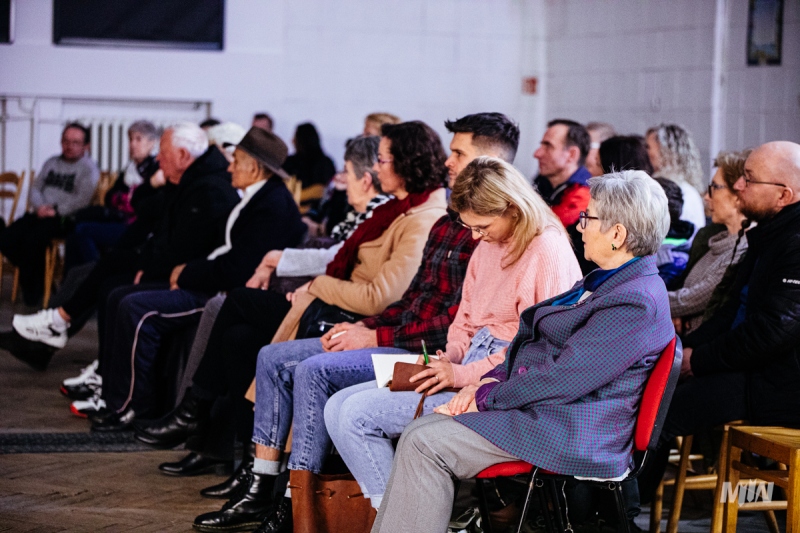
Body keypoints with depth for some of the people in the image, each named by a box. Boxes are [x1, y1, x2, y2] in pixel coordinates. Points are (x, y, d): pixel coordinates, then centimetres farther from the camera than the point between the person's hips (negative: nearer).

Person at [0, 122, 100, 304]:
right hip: (40, 214, 7)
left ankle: (33, 288, -13)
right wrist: (39, 206, -4)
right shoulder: (51, 163, 22)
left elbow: (82, 200, -12)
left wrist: (56, 211, -15)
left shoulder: (89, 168, 0)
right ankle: (33, 274, 2)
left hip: (64, 219, -7)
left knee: (32, 239, -32)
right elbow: (35, 188, 17)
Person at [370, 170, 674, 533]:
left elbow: (563, 377, -22)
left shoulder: (636, 303, -19)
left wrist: (487, 398, -12)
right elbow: (536, 343, 19)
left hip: (567, 435, -10)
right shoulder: (603, 282, 16)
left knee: (423, 445, -18)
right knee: (417, 437, -2)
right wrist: (491, 380, 3)